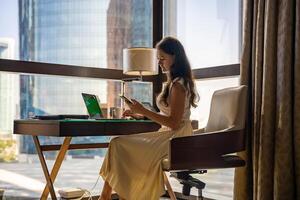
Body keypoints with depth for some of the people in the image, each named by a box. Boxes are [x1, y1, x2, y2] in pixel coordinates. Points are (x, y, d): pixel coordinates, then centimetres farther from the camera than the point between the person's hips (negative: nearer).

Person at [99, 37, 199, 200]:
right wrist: (139, 115, 9)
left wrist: (143, 111, -19)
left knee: (118, 145, -13)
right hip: (168, 135, 10)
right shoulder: (173, 82, 15)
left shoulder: (178, 85, -16)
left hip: (175, 139, -10)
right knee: (119, 143, 1)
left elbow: (174, 123, -21)